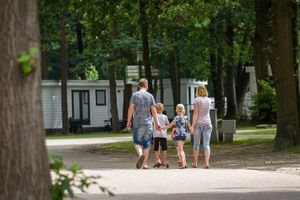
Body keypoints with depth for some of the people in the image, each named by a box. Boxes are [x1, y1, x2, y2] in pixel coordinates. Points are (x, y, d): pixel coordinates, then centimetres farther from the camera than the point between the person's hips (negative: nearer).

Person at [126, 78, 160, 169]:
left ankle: (140, 154, -24)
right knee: (146, 143, 8)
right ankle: (145, 163, 8)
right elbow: (153, 111, 3)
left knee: (137, 142, 5)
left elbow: (131, 109, -5)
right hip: (148, 123, 1)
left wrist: (128, 121, 4)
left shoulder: (135, 95, -3)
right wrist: (156, 123, 11)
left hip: (138, 123, -1)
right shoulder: (150, 96, 2)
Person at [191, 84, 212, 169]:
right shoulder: (208, 100, 5)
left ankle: (195, 163, 16)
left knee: (196, 144, 9)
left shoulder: (197, 100, -7)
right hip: (207, 123, 2)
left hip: (198, 123, -2)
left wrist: (192, 126, -12)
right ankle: (207, 163, -11)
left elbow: (195, 113, -12)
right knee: (206, 144, -1)